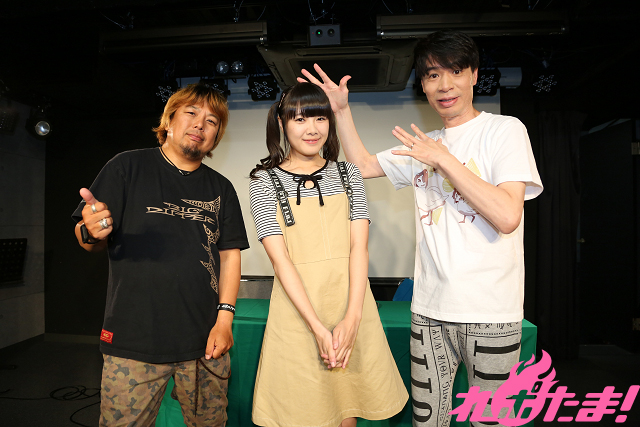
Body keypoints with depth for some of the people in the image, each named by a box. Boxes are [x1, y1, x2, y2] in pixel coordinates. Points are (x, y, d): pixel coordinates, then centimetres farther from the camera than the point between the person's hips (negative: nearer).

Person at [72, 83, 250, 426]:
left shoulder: (221, 188, 10)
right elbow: (90, 241, 1)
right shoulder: (127, 168, 2)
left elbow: (230, 254, 7)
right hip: (134, 341, -2)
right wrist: (92, 231, -23)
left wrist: (225, 317, -2)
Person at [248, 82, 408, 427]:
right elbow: (281, 259, -9)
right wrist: (318, 328, -16)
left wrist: (352, 317, -15)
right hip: (297, 309, -2)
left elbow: (358, 247, -2)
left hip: (351, 304, 3)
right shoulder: (264, 182, -1)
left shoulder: (347, 175, 7)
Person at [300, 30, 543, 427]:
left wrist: (443, 160, -14)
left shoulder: (505, 130, -4)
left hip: (491, 312, -4)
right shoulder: (424, 143, 12)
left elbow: (507, 216, -16)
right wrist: (342, 109, 12)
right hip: (430, 308, 5)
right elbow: (363, 165, 19)